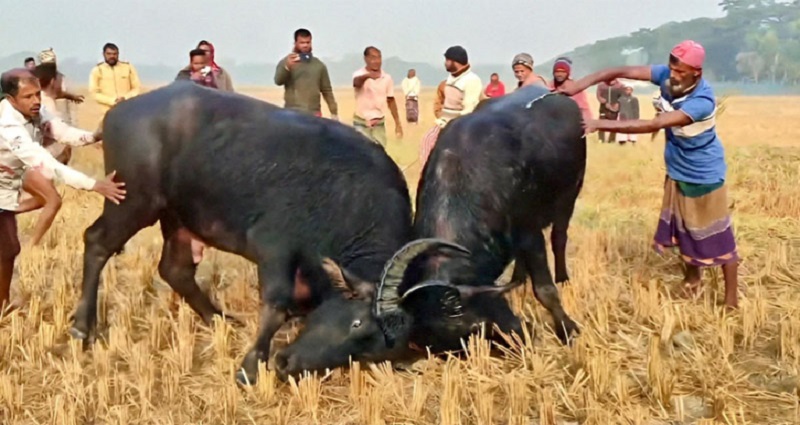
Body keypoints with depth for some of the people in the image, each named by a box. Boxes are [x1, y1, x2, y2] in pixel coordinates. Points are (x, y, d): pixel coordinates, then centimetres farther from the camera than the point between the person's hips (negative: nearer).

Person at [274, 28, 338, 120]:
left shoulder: (319, 65, 13)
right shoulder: (286, 62, 2)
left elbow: (327, 90, 15)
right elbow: (278, 81, -16)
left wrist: (334, 113, 10)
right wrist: (287, 67, -35)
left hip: (314, 114, 4)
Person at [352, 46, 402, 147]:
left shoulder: (387, 78, 2)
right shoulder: (359, 74, -11)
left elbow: (391, 101, 11)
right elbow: (356, 82, -37)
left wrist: (397, 123, 10)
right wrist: (368, 75, -60)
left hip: (379, 124, 4)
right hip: (361, 123, -4)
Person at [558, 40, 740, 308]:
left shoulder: (702, 102, -34)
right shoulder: (666, 75, -15)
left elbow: (653, 125, -42)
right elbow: (624, 72, -21)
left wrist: (601, 124, -46)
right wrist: (583, 83, -37)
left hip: (704, 176, -6)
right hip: (677, 171, 7)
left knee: (717, 235, 4)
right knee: (680, 228, 18)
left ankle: (731, 299, 17)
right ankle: (692, 277, 42)